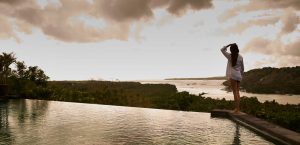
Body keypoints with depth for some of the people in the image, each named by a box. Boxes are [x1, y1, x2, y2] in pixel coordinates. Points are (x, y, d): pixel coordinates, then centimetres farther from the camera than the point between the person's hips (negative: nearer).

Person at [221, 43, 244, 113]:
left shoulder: (229, 56, -5)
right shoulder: (240, 57, 5)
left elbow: (222, 50, 10)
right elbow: (242, 67, 13)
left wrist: (229, 45, 6)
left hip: (233, 75, -5)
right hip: (238, 76, 5)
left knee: (235, 92, -6)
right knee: (237, 92, 10)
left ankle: (237, 109, -7)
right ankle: (237, 108, 13)